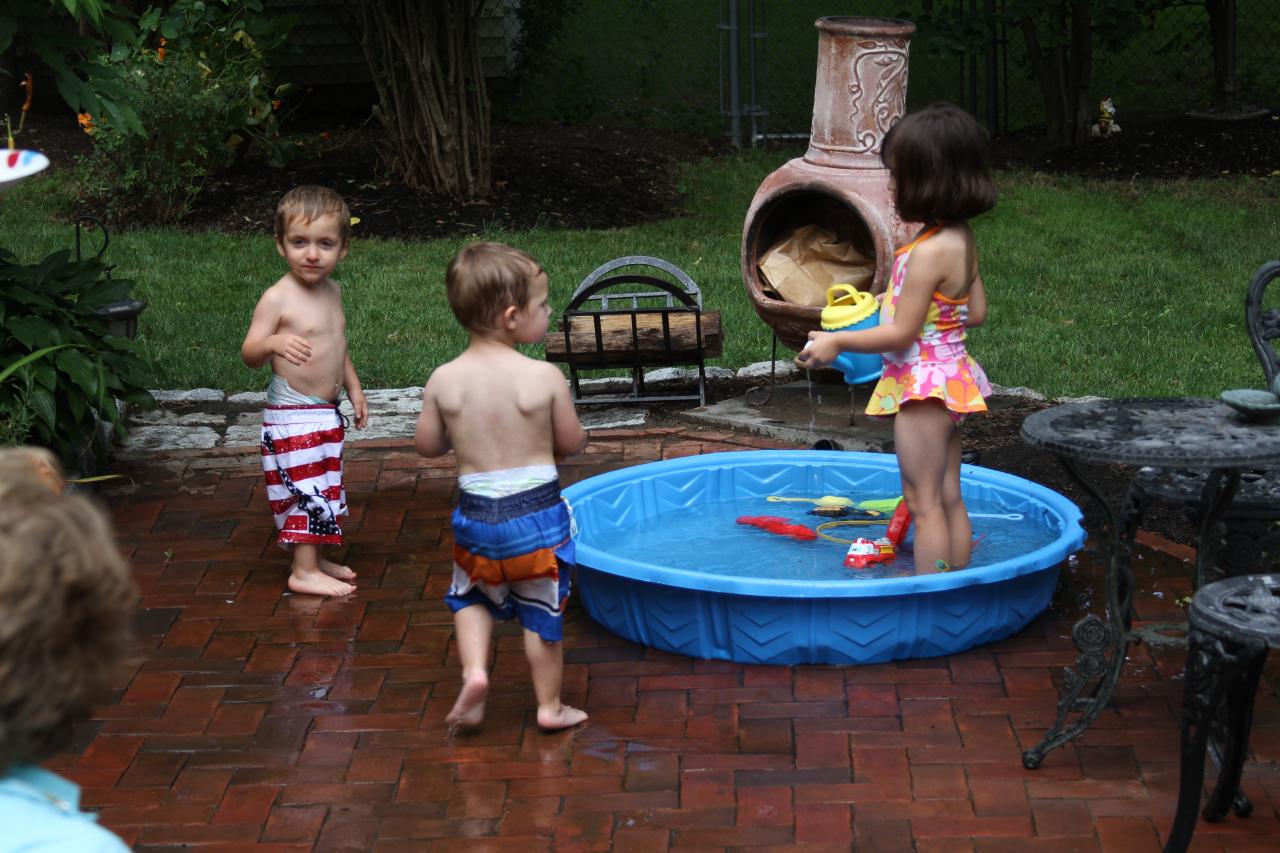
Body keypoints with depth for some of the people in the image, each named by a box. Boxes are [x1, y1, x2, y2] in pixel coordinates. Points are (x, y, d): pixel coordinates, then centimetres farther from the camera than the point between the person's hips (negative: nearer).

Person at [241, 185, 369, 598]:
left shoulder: (332, 292, 7)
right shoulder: (277, 298, -18)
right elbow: (250, 354, -21)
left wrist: (353, 387, 19)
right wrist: (274, 342, -40)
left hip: (326, 414, 8)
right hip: (292, 414, -8)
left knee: (322, 489, 17)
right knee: (307, 489, -7)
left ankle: (314, 558, 30)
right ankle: (304, 572, 0)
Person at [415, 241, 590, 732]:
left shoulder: (443, 381, -8)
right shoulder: (544, 378, -16)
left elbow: (427, 446, 3)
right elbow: (572, 444, -5)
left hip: (475, 516, 2)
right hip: (537, 514, -2)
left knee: (472, 597, 26)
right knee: (542, 610, 14)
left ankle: (473, 670, 6)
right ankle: (550, 706, 24)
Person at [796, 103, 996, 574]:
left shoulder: (929, 252, -24)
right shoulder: (962, 240, 4)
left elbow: (903, 334, -21)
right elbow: (975, 313, 12)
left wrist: (837, 343, -12)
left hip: (924, 384, -10)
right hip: (951, 374, 10)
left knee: (924, 502, -2)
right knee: (949, 497, 16)